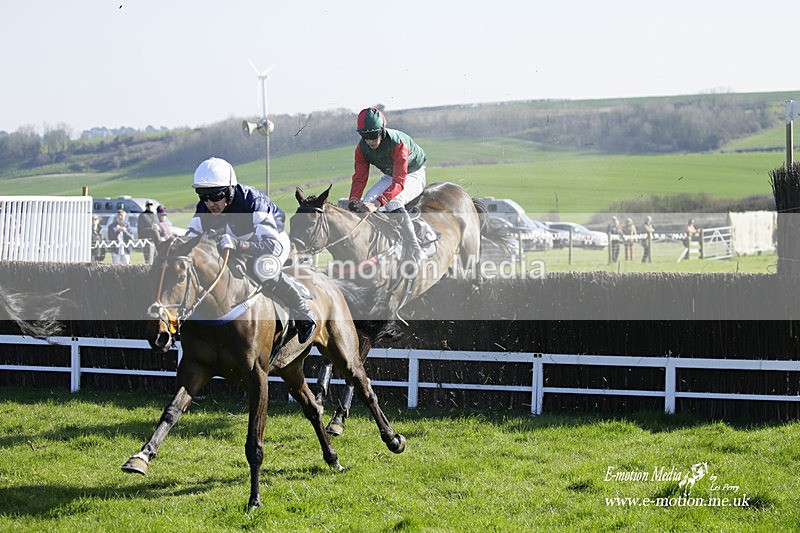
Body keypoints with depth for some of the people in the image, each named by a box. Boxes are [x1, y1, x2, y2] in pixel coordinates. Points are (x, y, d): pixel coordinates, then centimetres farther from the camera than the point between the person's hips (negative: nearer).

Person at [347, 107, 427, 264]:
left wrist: (377, 203, -53)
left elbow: (399, 183, -42)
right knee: (366, 201, -17)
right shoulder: (362, 148, -16)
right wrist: (353, 201, -34)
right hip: (390, 177, 7)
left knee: (393, 203, -34)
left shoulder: (398, 143, -36)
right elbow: (360, 177, -14)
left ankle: (416, 253, -27)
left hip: (414, 176, -7)